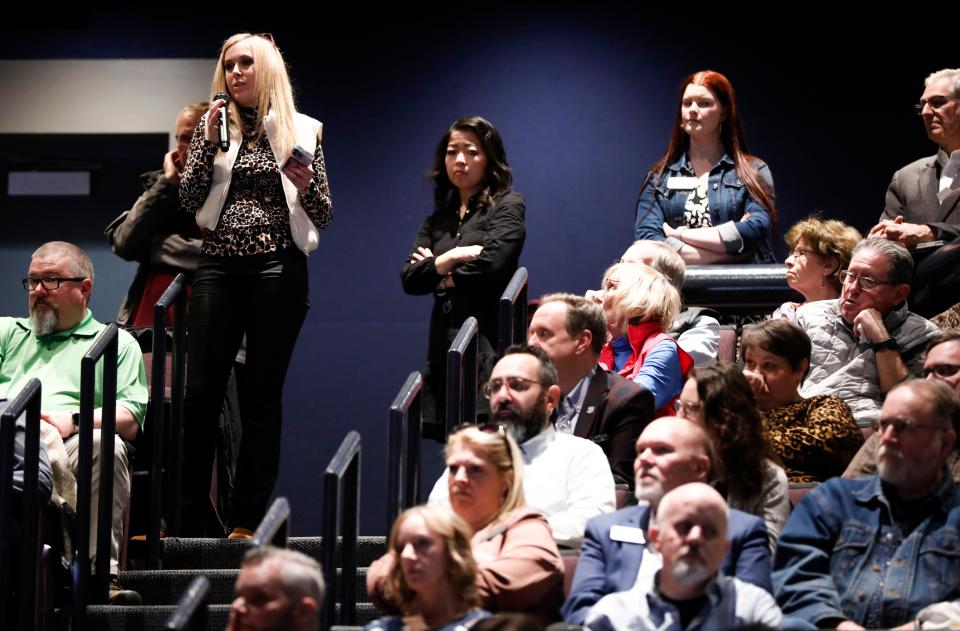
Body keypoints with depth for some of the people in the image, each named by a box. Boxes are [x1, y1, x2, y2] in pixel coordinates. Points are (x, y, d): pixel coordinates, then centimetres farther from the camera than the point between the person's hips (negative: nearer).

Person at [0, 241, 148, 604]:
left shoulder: (118, 343, 25)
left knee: (107, 446, -36)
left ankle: (102, 572, -39)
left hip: (67, 446, -1)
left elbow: (130, 422, 10)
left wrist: (74, 420, -8)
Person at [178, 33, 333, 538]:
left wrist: (306, 186, -12)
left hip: (278, 269, -1)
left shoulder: (302, 131, 8)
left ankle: (248, 521, 4)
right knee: (201, 391, -3)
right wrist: (209, 142, -8)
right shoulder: (214, 125, 11)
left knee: (262, 393, 0)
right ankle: (188, 520, 1)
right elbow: (188, 201, 2)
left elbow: (323, 217, 9)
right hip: (218, 266, 1)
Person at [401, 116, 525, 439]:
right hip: (444, 345, 5)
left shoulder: (507, 205, 5)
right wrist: (450, 258, -7)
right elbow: (409, 279, 9)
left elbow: (492, 265, -10)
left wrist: (439, 275, 5)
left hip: (487, 346, -5)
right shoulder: (438, 220, 21)